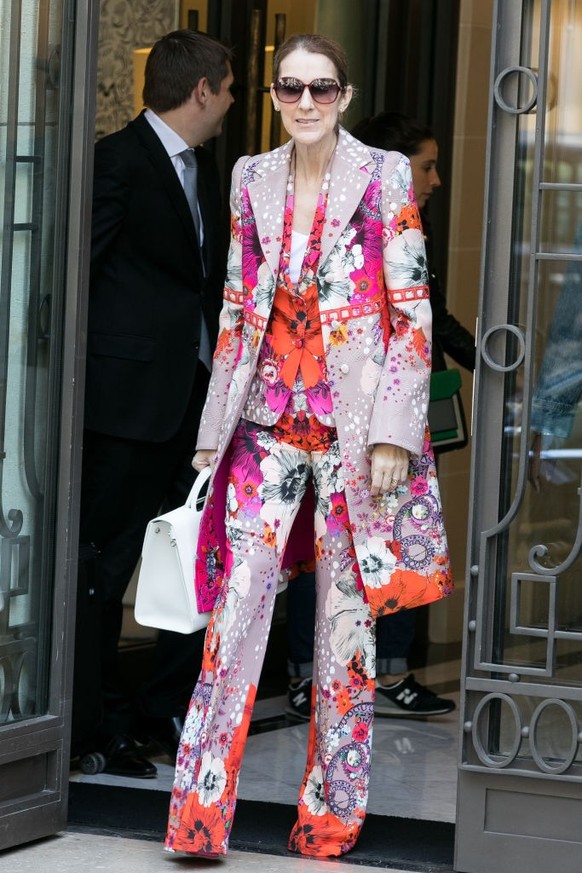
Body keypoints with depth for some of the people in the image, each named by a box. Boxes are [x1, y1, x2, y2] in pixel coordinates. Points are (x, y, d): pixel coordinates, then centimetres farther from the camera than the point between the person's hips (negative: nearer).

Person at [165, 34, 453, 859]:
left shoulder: (384, 176, -2)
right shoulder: (252, 180, 10)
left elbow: (412, 311, -4)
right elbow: (237, 308, 14)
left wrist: (394, 433, -11)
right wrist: (215, 432, 10)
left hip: (354, 427, -3)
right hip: (269, 422, 3)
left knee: (346, 620, 3)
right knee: (236, 609, -3)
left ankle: (331, 820, 13)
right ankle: (199, 821, -1)